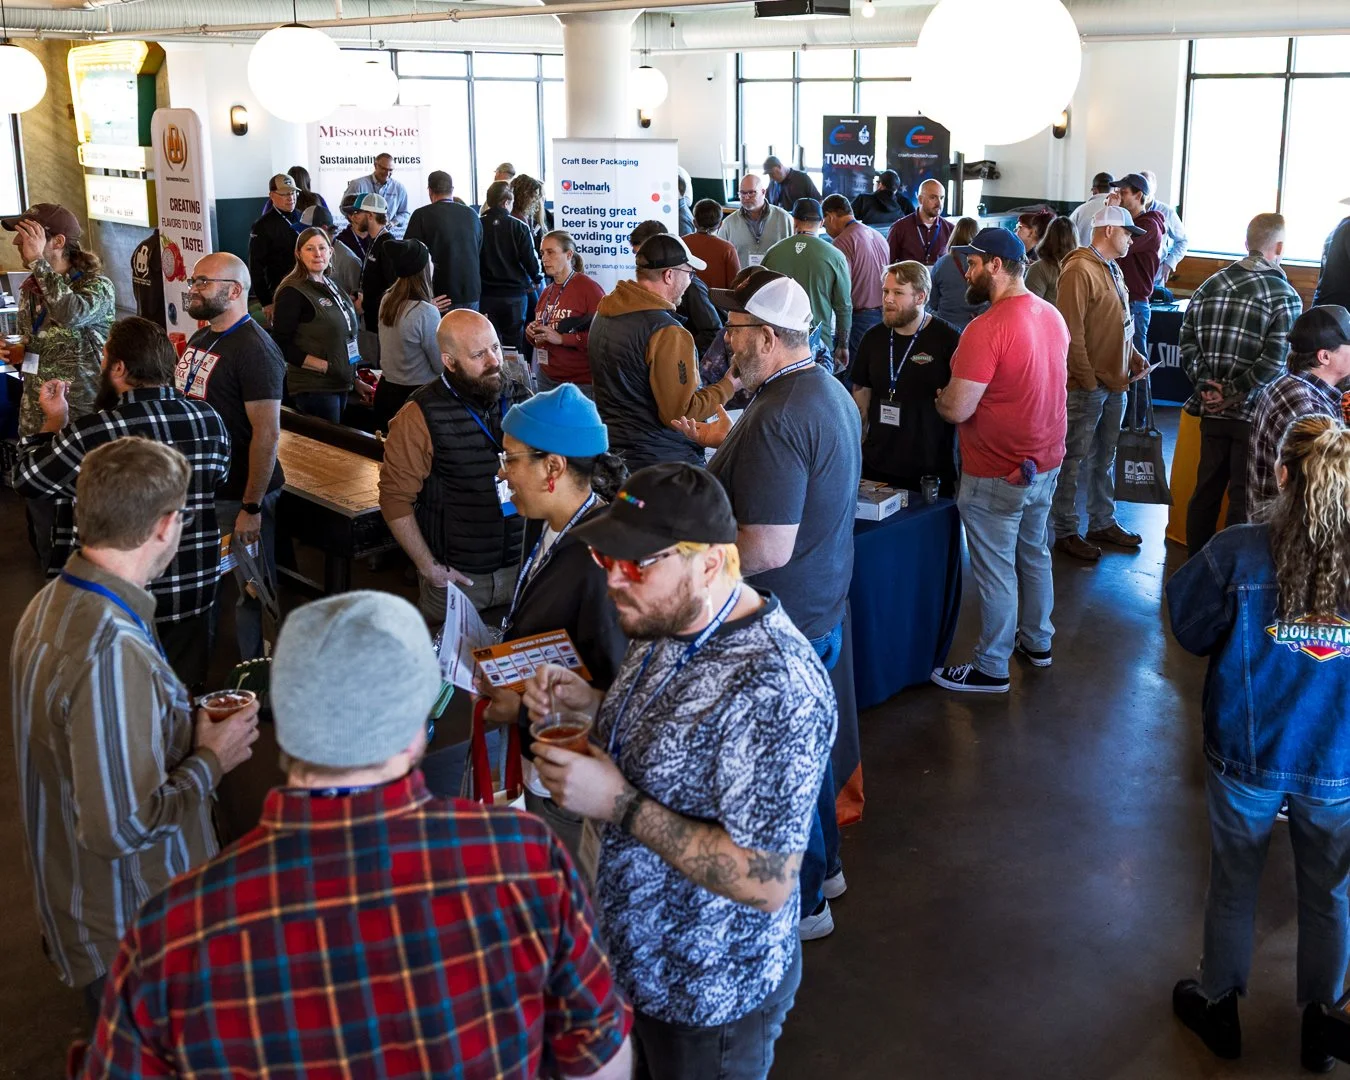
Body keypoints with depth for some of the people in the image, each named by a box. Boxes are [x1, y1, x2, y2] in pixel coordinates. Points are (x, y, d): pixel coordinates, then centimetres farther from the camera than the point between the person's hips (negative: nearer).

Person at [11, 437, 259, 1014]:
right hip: (126, 936, -9)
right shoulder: (114, 653, -32)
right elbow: (121, 826, -30)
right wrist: (211, 759, -16)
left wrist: (188, 730, 6)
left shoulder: (51, 604, 1)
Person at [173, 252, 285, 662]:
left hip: (238, 496, -9)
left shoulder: (254, 349, -17)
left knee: (249, 594, 4)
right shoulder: (199, 340, 10)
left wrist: (252, 508, -23)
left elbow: (267, 434, -21)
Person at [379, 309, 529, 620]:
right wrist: (429, 567, -10)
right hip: (456, 576, -3)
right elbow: (395, 498, -10)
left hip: (522, 567, 4)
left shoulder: (520, 399, 1)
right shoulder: (421, 417, -12)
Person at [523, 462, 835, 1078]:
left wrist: (621, 806, -30)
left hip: (708, 994, -8)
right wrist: (591, 705, -6)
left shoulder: (772, 691, -33)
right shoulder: (669, 621, -5)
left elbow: (766, 883, -30)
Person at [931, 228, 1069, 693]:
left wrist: (937, 397, -4)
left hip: (996, 477, -8)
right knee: (1034, 553, 23)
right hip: (1046, 463, 8)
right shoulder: (1053, 316, 2)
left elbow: (957, 409, -25)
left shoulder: (986, 330, -25)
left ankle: (992, 668, 17)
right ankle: (1037, 641, 40)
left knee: (996, 571, 4)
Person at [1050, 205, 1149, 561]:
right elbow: (1070, 331, -21)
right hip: (1086, 385, -9)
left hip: (1114, 382, 9)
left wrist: (1132, 355, 8)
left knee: (1104, 458, 19)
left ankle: (1102, 523, 31)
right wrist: (1087, 379, -19)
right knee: (1074, 459, 1)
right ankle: (1065, 532, 10)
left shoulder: (1113, 270, 14)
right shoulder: (1080, 271, -17)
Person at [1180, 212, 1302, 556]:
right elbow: (1276, 360, -19)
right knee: (1244, 497, 6)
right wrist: (1236, 394, -12)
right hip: (1254, 413, -5)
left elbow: (1188, 342, 0)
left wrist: (1206, 384, -1)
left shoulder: (1211, 285, 3)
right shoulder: (1285, 296, -11)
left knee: (1206, 488, 15)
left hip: (1212, 411, 5)